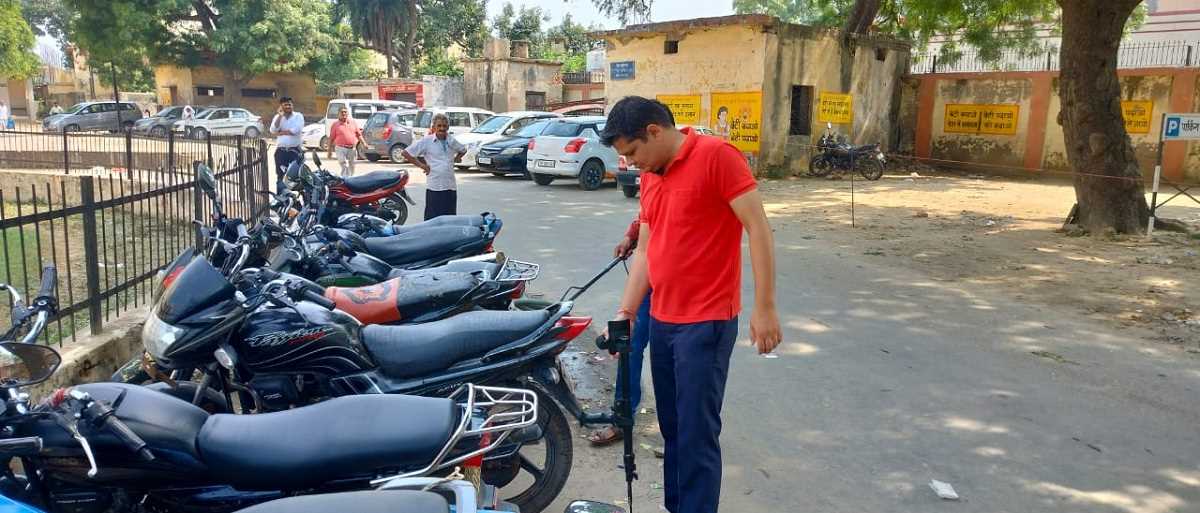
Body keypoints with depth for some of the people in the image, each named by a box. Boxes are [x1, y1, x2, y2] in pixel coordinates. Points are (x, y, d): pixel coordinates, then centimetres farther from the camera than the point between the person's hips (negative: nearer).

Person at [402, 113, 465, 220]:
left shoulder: (452, 141, 10)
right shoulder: (426, 141, -3)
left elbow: (463, 150, 31)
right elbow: (405, 152, -2)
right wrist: (421, 165, -4)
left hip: (451, 187, 5)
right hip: (434, 187, -4)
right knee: (432, 218, -3)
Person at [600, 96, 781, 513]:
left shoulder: (716, 155, -11)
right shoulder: (649, 177, 12)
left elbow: (758, 228, -14)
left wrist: (764, 307, -17)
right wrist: (626, 313, 9)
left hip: (706, 322, -8)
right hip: (661, 319, 8)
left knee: (697, 436, -3)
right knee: (672, 428, 16)